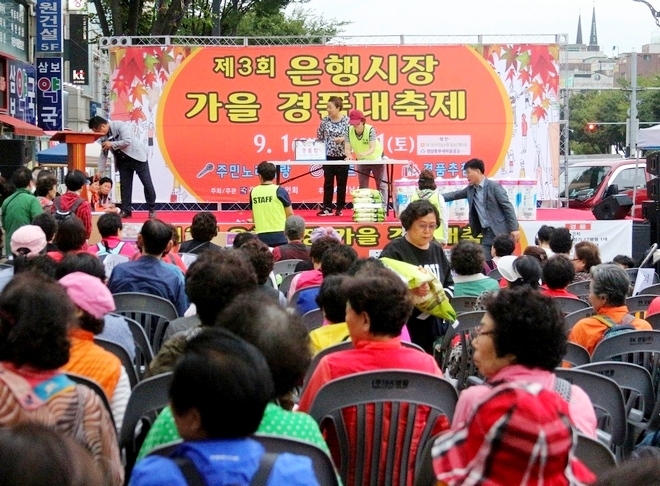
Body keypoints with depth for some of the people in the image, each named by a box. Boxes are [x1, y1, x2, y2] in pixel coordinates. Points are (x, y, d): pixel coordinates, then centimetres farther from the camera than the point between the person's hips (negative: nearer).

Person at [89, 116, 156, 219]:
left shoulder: (120, 125, -22)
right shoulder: (103, 137, -2)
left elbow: (127, 141, -31)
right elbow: (103, 154, 3)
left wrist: (112, 144, -22)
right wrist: (100, 171, -2)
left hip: (137, 156, -6)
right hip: (123, 160, 6)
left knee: (146, 182, -4)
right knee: (125, 185, 1)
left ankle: (152, 209, 4)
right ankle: (126, 210, 5)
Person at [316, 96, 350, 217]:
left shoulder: (346, 120, -5)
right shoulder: (325, 121, 3)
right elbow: (319, 138, 8)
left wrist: (342, 139, -27)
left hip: (342, 157, -2)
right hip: (328, 157, 2)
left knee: (341, 183, 4)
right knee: (328, 182, 2)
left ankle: (340, 208, 12)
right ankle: (327, 208, 4)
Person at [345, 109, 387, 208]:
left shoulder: (370, 129, -29)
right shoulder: (350, 131, -19)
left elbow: (373, 148, -38)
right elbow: (347, 148, -22)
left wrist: (364, 154, -59)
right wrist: (349, 155, -46)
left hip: (376, 159, -3)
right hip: (362, 161, 4)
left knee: (381, 185, -1)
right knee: (363, 186, 8)